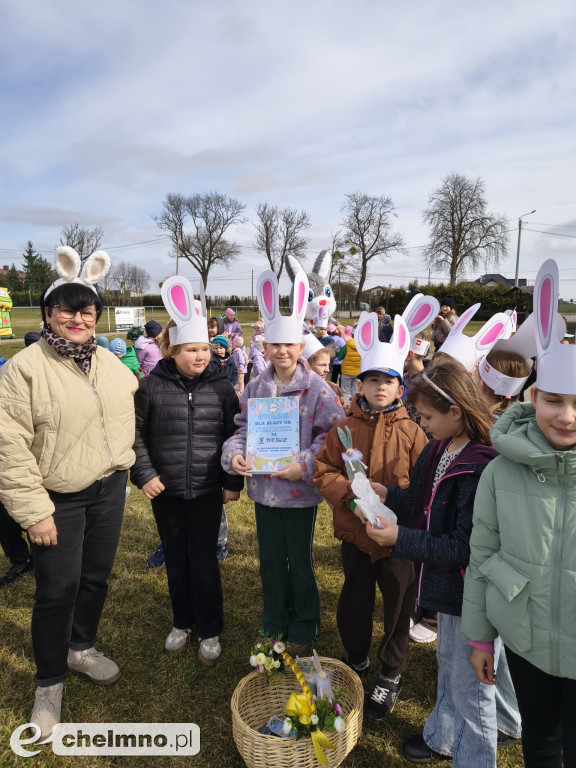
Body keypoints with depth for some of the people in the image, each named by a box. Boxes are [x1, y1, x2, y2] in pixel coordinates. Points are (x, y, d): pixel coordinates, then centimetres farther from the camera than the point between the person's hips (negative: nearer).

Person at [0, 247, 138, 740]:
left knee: (96, 576, 18)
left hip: (109, 490, 5)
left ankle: (81, 647, 44)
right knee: (57, 589, 5)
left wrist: (123, 461, 16)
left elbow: (131, 408, 19)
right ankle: (50, 683, 29)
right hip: (58, 500, -5)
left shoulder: (110, 363, 4)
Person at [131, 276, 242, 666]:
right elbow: (137, 434, 2)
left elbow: (234, 437, 0)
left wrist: (233, 482, -2)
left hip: (208, 490, -1)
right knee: (176, 559, 16)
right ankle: (182, 623, 38)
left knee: (204, 561, 5)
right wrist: (145, 475, -6)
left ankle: (210, 631, 27)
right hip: (166, 490, 1)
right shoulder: (153, 385, -5)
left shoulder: (221, 386, -4)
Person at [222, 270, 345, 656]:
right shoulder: (256, 387, 1)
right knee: (270, 559, 17)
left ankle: (304, 628, 34)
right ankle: (275, 623, 39)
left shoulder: (317, 388, -11)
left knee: (300, 560, 12)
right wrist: (235, 454, -14)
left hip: (300, 489, -4)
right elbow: (243, 427, 6)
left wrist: (304, 465, -23)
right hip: (264, 486, 4)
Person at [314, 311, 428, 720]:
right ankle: (357, 659, 46)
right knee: (354, 601, 18)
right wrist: (352, 498, -18)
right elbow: (324, 471, -3)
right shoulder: (345, 427, -3)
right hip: (354, 531, 2)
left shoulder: (411, 431, -9)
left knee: (397, 606, 13)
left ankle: (391, 675, 37)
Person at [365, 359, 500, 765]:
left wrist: (401, 539, -24)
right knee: (448, 664, 29)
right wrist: (388, 495, -4)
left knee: (470, 685, 13)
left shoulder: (480, 468, -30)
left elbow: (466, 547, -28)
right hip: (448, 583, 9)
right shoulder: (441, 449, -2)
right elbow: (427, 503, 9)